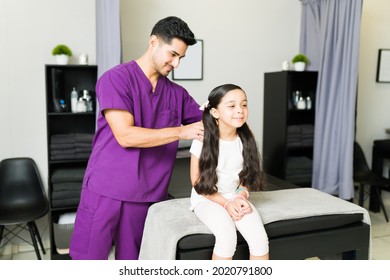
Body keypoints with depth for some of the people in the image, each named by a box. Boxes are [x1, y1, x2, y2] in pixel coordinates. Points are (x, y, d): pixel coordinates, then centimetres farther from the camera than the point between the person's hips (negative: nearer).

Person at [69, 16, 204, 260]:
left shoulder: (177, 94, 9)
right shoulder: (116, 79, -7)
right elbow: (125, 135, -17)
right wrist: (181, 132, -17)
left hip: (148, 195, 4)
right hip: (106, 190, -4)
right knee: (88, 261, 5)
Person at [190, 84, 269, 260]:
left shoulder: (246, 139, -5)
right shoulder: (203, 140, -16)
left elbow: (247, 174, 8)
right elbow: (197, 180, -9)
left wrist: (241, 196, -11)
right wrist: (226, 203, -15)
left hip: (235, 197, 4)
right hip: (206, 199, -3)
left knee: (259, 238, -19)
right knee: (227, 236, -29)